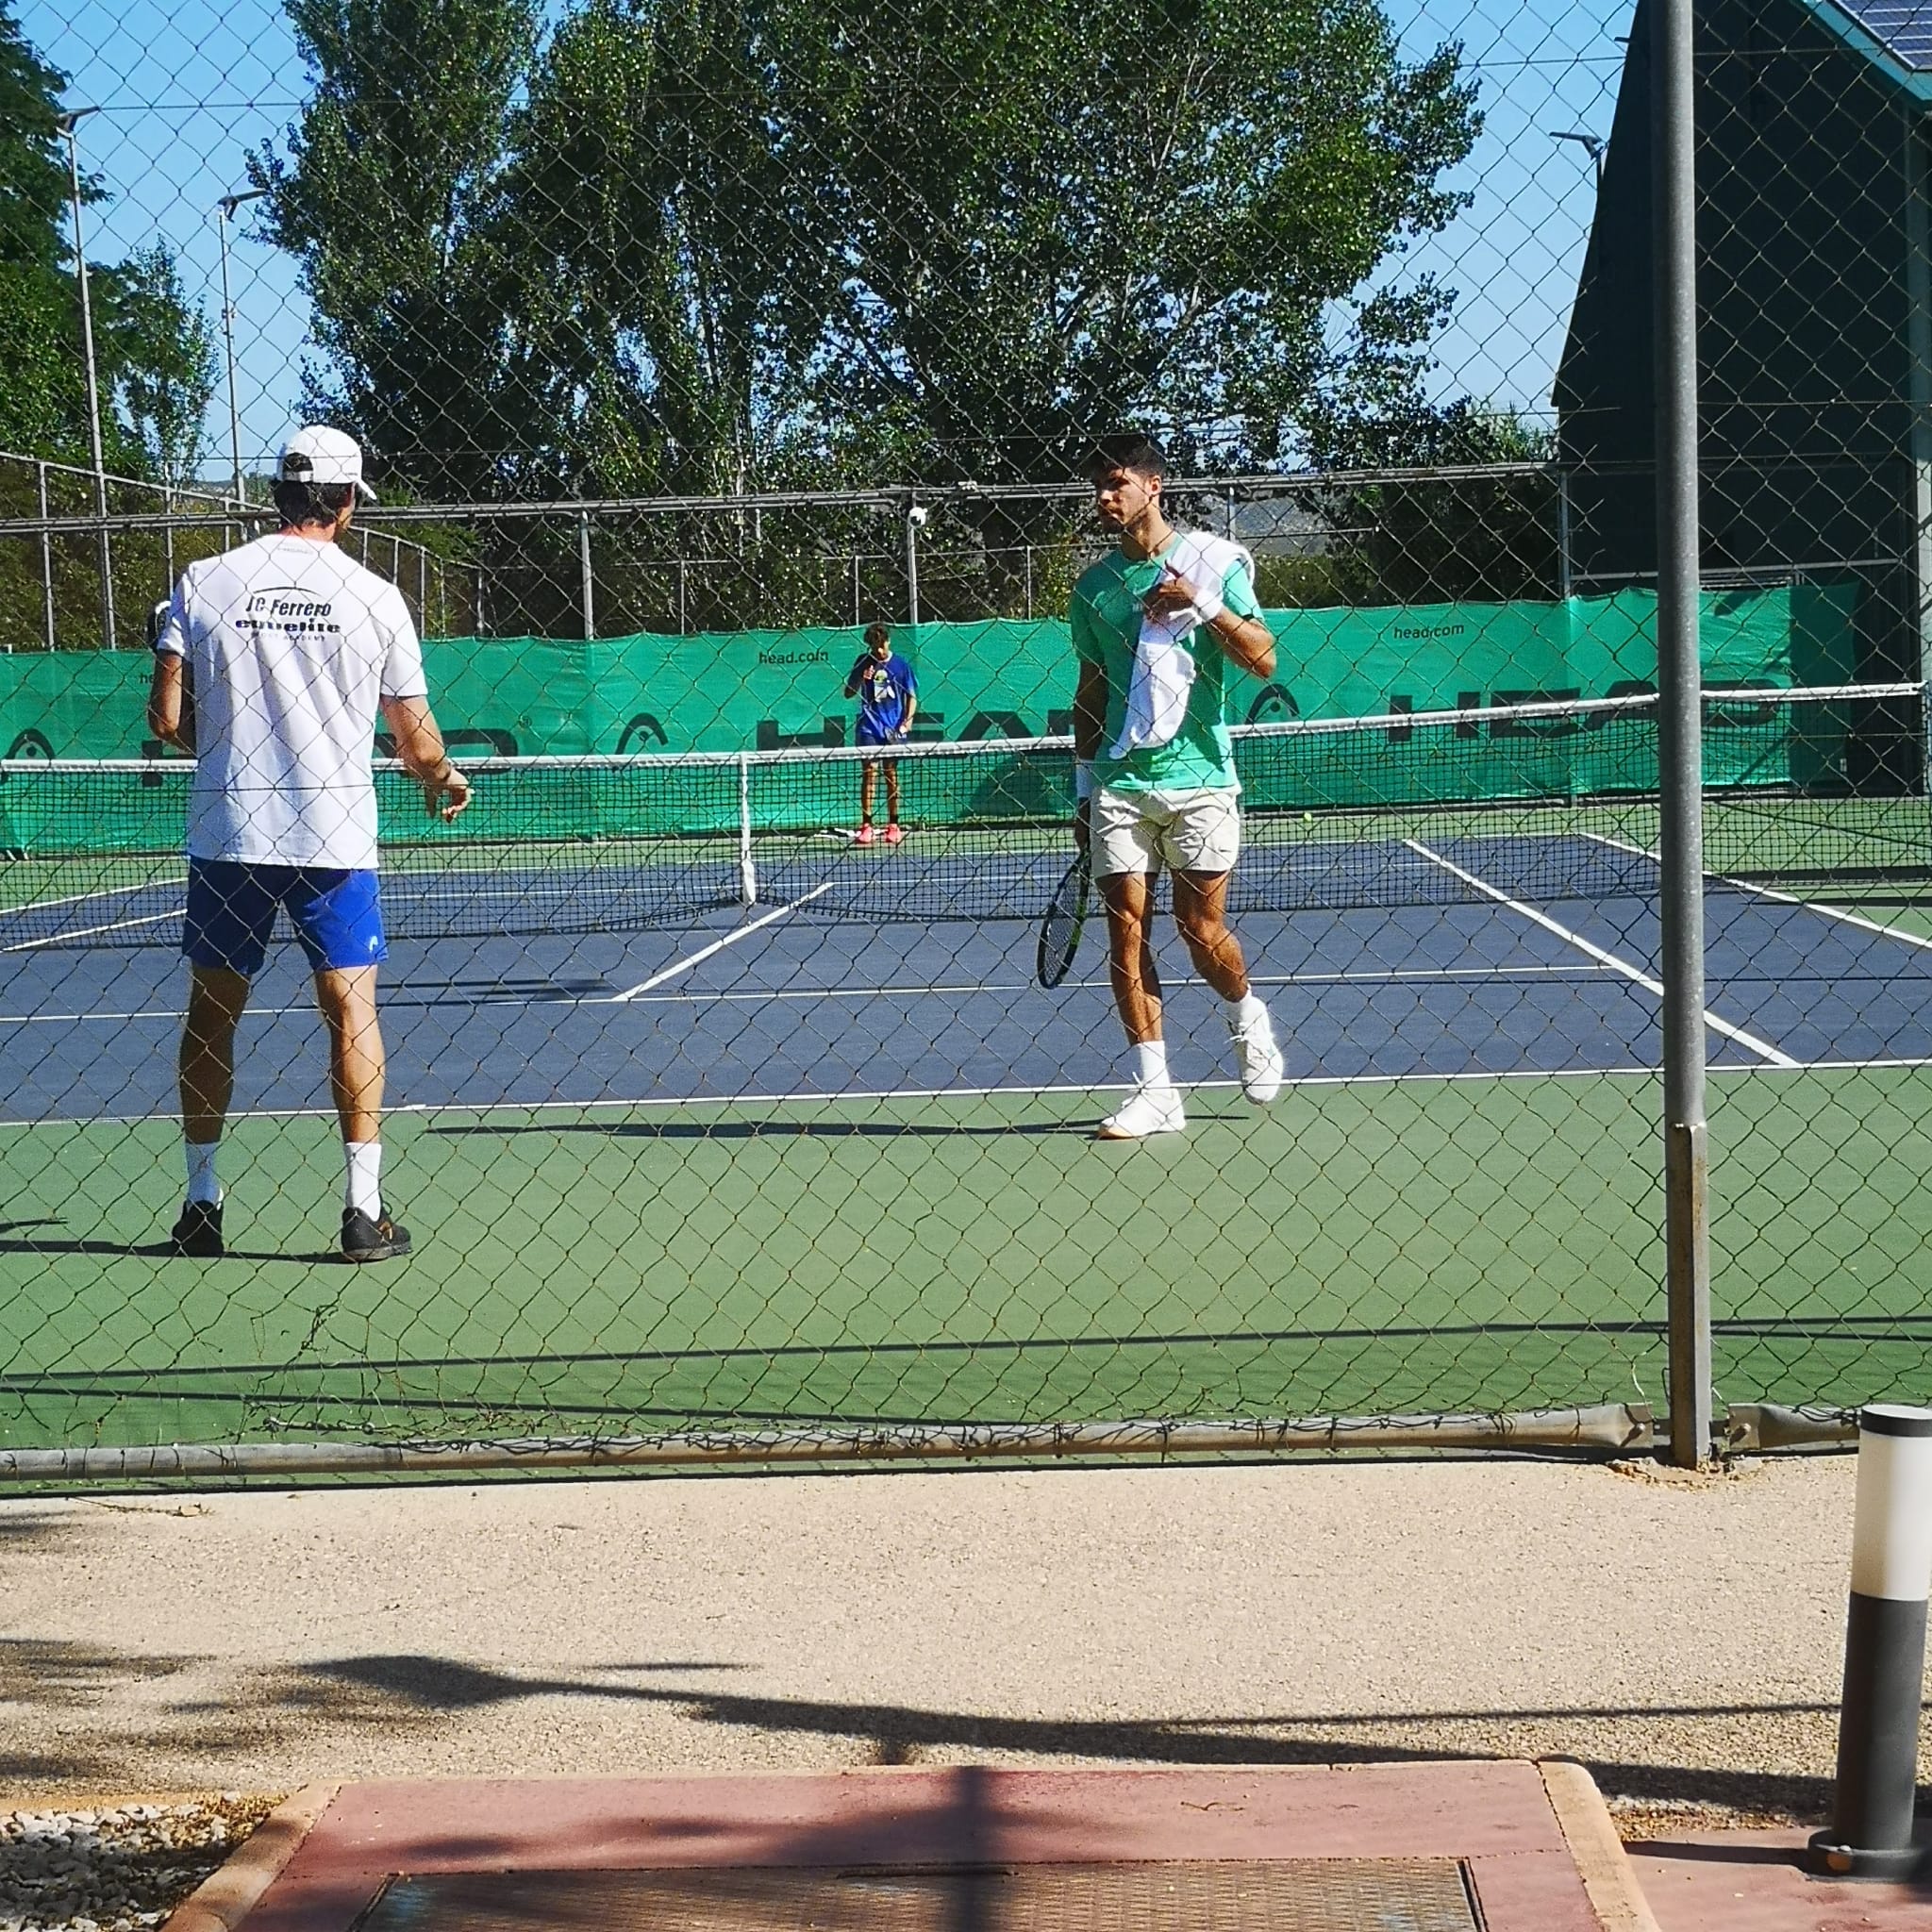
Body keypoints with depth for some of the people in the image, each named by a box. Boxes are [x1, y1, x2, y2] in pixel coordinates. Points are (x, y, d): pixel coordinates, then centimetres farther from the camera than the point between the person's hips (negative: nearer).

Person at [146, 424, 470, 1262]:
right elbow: (415, 738, 2)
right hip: (335, 838, -1)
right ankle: (364, 1208, 0)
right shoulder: (374, 597, -2)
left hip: (227, 832, 1)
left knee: (211, 1012, 12)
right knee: (351, 1012, 4)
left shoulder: (203, 583, -1)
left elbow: (167, 719, -3)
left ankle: (201, 1201, 17)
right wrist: (445, 780, 24)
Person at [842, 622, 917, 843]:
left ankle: (893, 825, 8)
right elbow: (848, 693, 9)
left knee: (891, 773, 4)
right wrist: (861, 679, -10)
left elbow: (912, 696, 6)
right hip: (870, 726, 0)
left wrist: (907, 721, -9)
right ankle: (866, 825, -8)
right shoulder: (863, 662, 5)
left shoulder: (900, 664, 2)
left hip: (893, 728, 0)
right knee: (869, 771, -6)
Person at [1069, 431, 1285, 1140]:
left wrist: (1203, 603, -18)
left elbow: (1263, 660, -6)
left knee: (1203, 932, -2)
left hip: (1199, 778, -3)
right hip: (1119, 783, 3)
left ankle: (1249, 1021, 29)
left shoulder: (1213, 559, 0)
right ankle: (1154, 1089, -1)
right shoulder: (1094, 586, 11)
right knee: (1126, 929, -4)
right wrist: (1083, 790, 13)